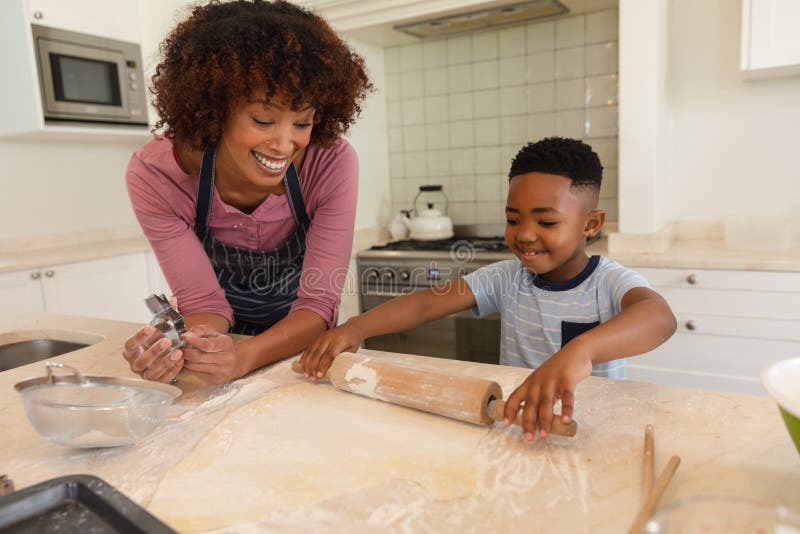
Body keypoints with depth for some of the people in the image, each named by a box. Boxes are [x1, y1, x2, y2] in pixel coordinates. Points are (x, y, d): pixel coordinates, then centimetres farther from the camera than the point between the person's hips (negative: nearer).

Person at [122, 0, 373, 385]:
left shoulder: (332, 164, -25)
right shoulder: (155, 175, -23)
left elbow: (318, 304, -23)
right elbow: (205, 304, -19)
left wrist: (244, 357, -40)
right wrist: (173, 350, -40)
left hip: (299, 343, -1)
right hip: (221, 339, 2)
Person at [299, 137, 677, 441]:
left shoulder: (609, 281, -11)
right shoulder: (507, 277, 0)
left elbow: (660, 317, -33)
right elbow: (426, 303, -9)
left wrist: (579, 350, -54)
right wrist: (356, 327, -27)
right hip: (514, 427, 2)